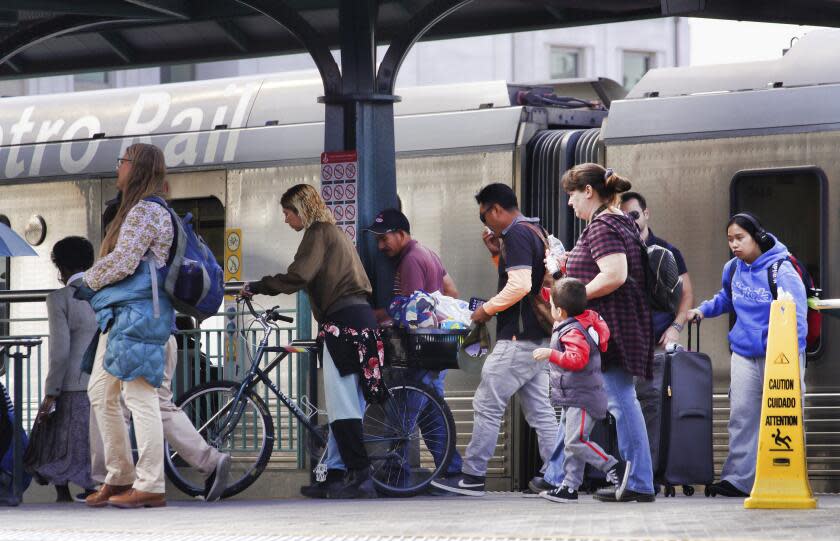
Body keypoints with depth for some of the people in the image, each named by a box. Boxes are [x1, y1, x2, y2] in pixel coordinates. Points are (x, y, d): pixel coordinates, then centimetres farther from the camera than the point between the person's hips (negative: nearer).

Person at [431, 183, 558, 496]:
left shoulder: (516, 235, -13)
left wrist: (487, 310, -14)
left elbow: (520, 285, -24)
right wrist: (499, 255, 15)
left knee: (487, 405, -5)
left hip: (517, 338, -10)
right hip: (539, 338, 10)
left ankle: (472, 476, -3)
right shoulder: (535, 232, 18)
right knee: (540, 409, 9)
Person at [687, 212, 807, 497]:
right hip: (744, 354, 6)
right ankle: (738, 478, 3)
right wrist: (703, 309, 9)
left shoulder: (781, 271, -15)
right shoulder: (733, 268, 4)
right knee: (742, 417, 2)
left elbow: (796, 319, -16)